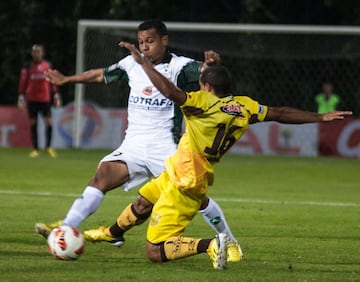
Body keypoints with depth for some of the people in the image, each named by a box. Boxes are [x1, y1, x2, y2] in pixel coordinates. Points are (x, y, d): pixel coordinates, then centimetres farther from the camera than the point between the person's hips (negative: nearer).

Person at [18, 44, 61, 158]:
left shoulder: (48, 65, 7)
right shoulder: (27, 66, 2)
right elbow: (23, 82, 2)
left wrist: (56, 95, 9)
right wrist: (21, 96, -4)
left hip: (45, 99, 1)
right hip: (32, 99, -1)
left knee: (48, 122, -7)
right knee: (33, 123, 2)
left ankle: (48, 147, 10)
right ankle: (35, 149, 7)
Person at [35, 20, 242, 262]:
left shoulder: (178, 67, -5)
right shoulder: (133, 64, 9)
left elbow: (203, 71, -22)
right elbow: (102, 75, 24)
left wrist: (212, 62, -46)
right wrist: (66, 80, 35)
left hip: (166, 147, -4)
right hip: (133, 146, 4)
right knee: (103, 174, -18)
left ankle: (230, 242, 11)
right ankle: (65, 229, -24)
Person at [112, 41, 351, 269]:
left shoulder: (204, 102, -17)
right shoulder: (244, 106, 4)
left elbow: (169, 90, -31)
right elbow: (281, 114, 10)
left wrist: (142, 60, -22)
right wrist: (321, 118, 21)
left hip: (184, 182, -9)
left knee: (155, 253, -13)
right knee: (145, 197, 35)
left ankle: (210, 245, -25)